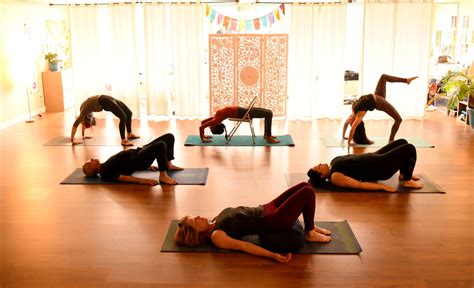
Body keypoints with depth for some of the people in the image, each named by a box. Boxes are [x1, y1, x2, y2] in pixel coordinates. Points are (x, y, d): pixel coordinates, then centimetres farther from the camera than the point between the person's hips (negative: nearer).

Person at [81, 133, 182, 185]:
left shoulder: (106, 165, 21)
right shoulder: (104, 173, -7)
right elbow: (122, 177, -20)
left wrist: (147, 165, 23)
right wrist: (143, 180, -32)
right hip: (137, 161, -9)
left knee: (169, 137, 4)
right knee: (161, 145, -36)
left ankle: (168, 165, 14)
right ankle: (163, 176, -24)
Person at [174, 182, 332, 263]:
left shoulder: (215, 221, 7)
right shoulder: (215, 236, -18)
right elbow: (243, 246, -24)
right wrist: (274, 255, -30)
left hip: (265, 209, 9)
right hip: (271, 221, -9)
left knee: (304, 185, 8)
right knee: (307, 193, -12)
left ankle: (311, 226, 23)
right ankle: (310, 234, 8)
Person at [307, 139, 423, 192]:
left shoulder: (334, 162, 3)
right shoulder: (335, 177, -25)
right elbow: (359, 185, -27)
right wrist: (382, 186, -26)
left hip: (374, 159, 10)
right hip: (379, 169, -10)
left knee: (402, 142, 18)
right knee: (409, 149, -10)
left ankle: (403, 174, 27)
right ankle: (407, 181, 4)